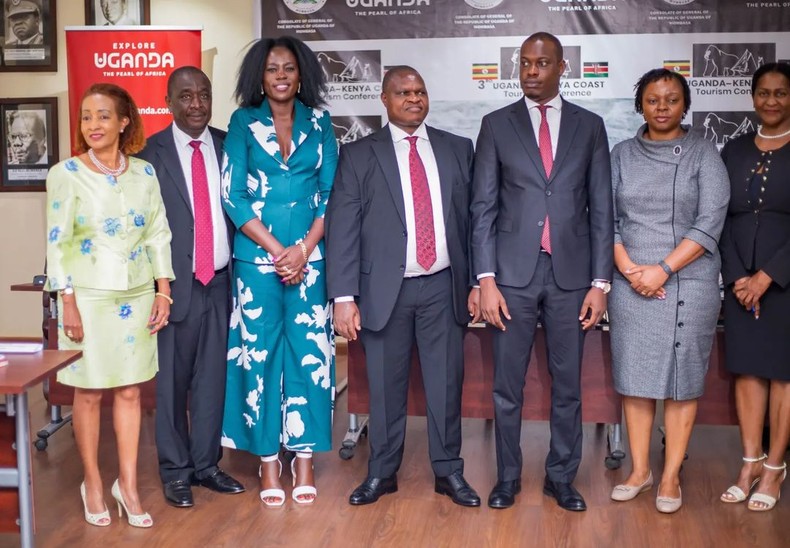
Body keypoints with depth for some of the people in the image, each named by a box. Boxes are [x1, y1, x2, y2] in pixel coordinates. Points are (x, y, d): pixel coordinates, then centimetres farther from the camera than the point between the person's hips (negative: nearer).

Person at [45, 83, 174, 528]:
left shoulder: (145, 173, 4)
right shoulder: (66, 174, -5)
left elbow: (159, 235, 8)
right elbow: (57, 242, -6)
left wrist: (163, 291, 2)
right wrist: (68, 304, -11)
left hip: (137, 295, 3)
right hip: (88, 296, -2)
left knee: (130, 391, 7)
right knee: (89, 393, 5)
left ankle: (128, 485, 17)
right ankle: (93, 484, 19)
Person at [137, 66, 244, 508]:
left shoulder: (229, 147, 6)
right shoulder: (151, 153, -3)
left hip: (221, 282, 3)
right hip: (177, 285, -3)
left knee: (213, 378, 10)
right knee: (172, 381, 6)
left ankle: (206, 463, 24)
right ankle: (175, 470, 19)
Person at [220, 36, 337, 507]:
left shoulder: (319, 123, 8)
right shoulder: (244, 123, 4)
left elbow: (331, 193, 5)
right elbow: (233, 196, -2)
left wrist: (303, 249, -8)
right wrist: (277, 249, -9)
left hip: (310, 255, 1)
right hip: (256, 257, -1)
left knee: (309, 353, 0)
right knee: (259, 352, 1)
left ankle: (305, 458, 11)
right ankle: (268, 460, 11)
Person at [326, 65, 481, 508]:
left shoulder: (458, 150, 9)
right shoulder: (359, 156, 2)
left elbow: (472, 219, 9)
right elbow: (342, 230, -3)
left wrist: (477, 281, 4)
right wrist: (344, 296, -9)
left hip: (443, 286, 2)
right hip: (385, 289, -1)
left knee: (447, 382, 7)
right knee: (386, 385, 8)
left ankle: (449, 471, 21)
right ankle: (383, 472, 22)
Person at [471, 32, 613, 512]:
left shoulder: (589, 126, 7)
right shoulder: (497, 125, 4)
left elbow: (601, 209, 5)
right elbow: (484, 208, 1)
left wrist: (601, 282, -1)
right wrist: (486, 279, -7)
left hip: (571, 274, 1)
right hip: (513, 272, -1)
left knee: (568, 384, 9)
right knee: (508, 385, 5)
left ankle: (562, 477, 23)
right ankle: (508, 477, 20)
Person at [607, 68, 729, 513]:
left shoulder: (703, 152, 0)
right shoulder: (623, 154, 8)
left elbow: (710, 222, -8)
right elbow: (607, 218, 5)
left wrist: (663, 269, -14)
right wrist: (629, 269, -9)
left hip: (688, 283, -2)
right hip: (632, 284, 3)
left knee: (683, 378, 2)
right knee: (635, 376, 7)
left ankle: (671, 477, 12)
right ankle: (640, 470, 19)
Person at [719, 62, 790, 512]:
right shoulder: (735, 151, 9)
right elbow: (724, 221, 6)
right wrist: (737, 277, -5)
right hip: (741, 280, 4)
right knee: (747, 368, 7)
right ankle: (751, 462, 16)